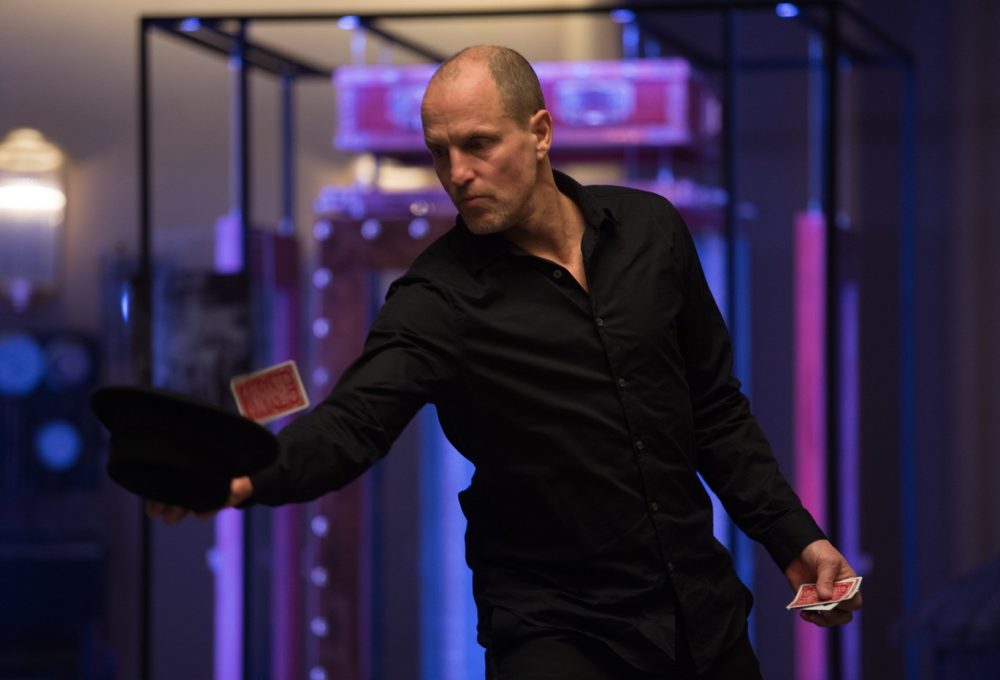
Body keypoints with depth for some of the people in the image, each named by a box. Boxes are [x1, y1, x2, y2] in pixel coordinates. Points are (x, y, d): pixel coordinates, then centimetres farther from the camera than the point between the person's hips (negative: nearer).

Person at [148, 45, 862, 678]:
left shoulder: (650, 231, 0)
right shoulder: (439, 298, -12)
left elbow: (716, 411, 9)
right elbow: (353, 420, -28)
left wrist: (793, 538, 5)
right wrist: (246, 476, -47)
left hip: (702, 610, 4)